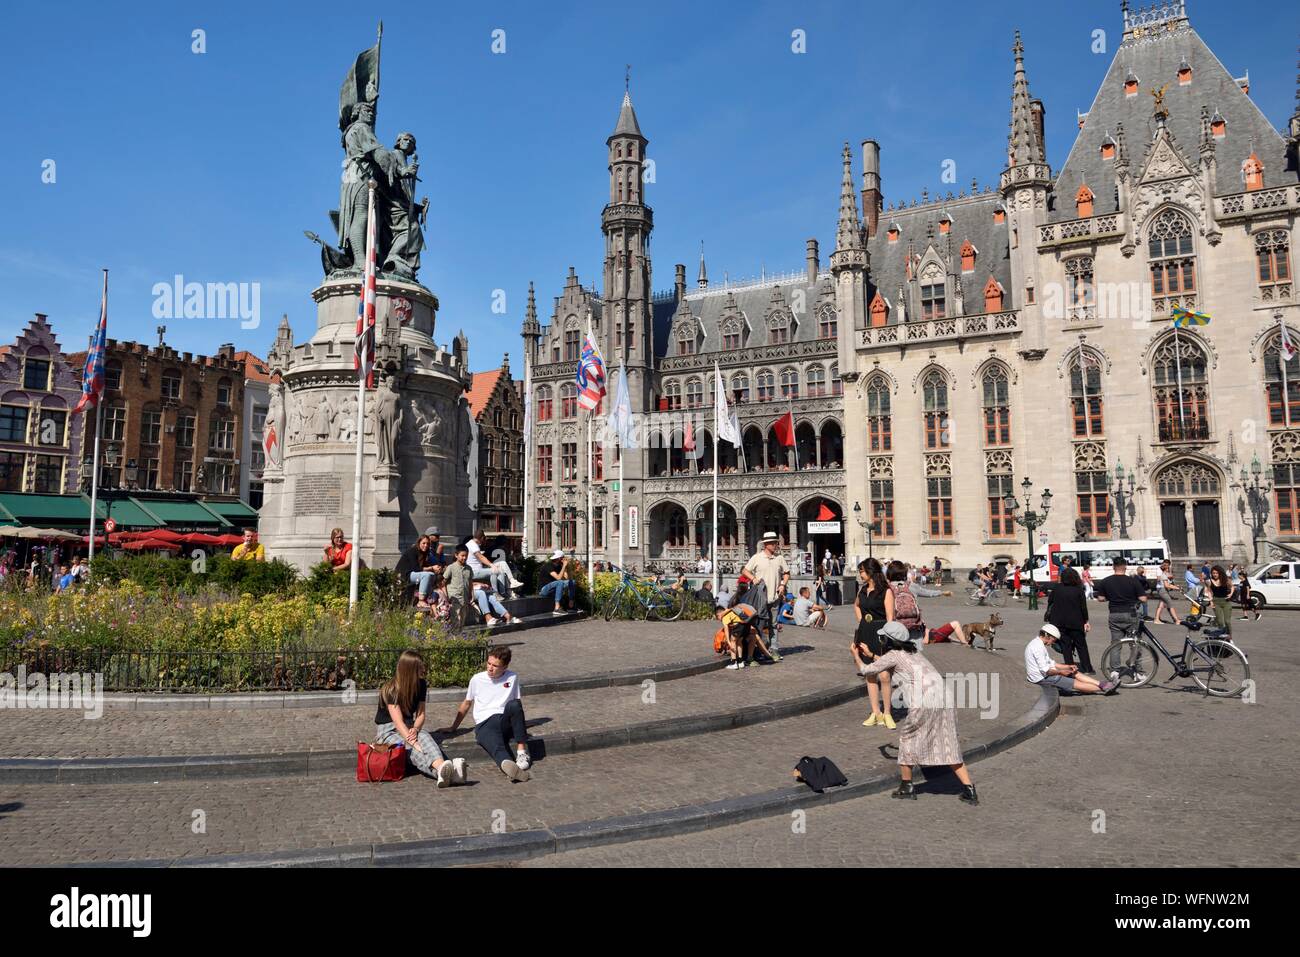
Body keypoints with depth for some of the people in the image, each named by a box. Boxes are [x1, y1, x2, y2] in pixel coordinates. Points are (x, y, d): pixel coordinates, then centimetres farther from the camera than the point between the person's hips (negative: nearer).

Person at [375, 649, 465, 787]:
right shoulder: (390, 689, -18)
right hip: (387, 730, -5)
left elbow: (421, 714, 2)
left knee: (425, 736, -31)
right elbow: (398, 721, -26)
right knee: (410, 749, -36)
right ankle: (442, 772, -67)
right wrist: (415, 743, -38)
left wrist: (415, 729, -21)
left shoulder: (421, 684, 0)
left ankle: (442, 767, -63)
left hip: (409, 728, 5)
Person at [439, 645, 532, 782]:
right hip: (484, 723, -1)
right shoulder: (477, 679, 13)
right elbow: (467, 703, 23)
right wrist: (453, 728, 25)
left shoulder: (512, 678, 12)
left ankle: (522, 750, -33)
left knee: (514, 704, -35)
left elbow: (519, 704, 16)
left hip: (505, 721, 2)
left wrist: (520, 724, 4)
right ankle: (508, 764, -73)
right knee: (497, 746, -38)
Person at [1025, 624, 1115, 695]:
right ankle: (1104, 689, -7)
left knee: (1075, 673, 4)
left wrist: (1068, 667, 11)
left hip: (1044, 675, 10)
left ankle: (1100, 684, -2)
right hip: (1041, 679, -10)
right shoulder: (1038, 647, -20)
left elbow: (1050, 663, 19)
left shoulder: (1039, 644, 14)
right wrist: (1060, 672, -10)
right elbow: (1045, 670, -22)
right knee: (1075, 683, -10)